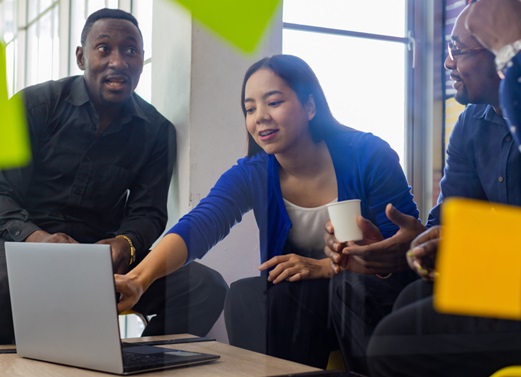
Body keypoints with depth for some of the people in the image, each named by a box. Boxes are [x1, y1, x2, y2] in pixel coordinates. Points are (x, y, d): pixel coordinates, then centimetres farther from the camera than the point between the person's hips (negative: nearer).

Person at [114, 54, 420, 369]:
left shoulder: (368, 156, -13)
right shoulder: (251, 176, -5)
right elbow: (196, 228, -24)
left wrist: (323, 267, -24)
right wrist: (139, 278, -43)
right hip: (292, 301, 3)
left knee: (288, 298, -29)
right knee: (243, 297, -25)